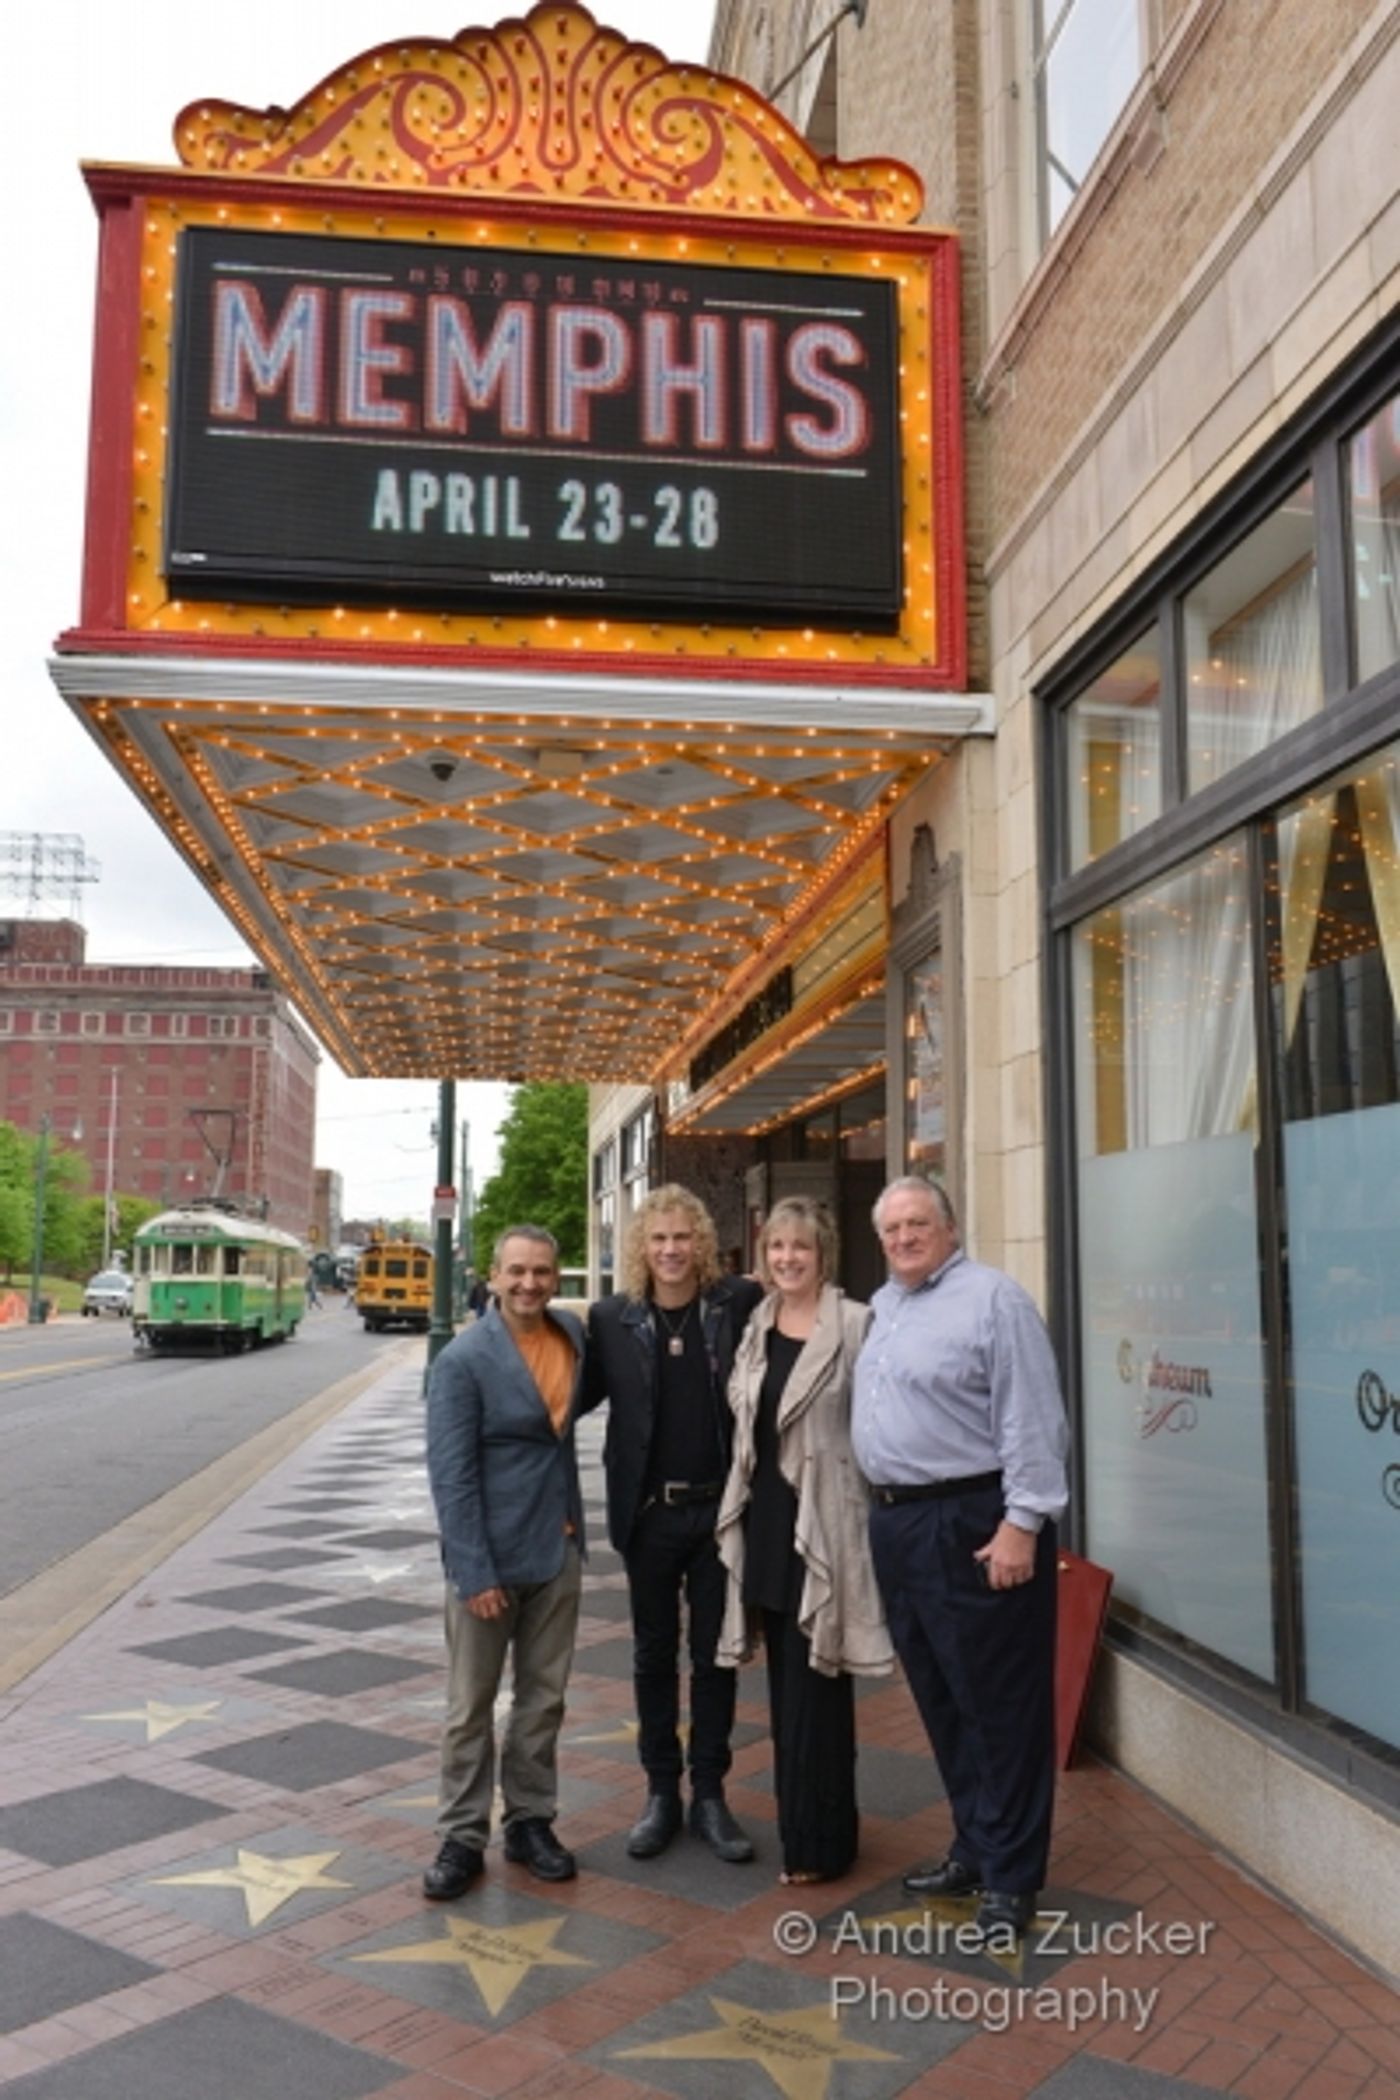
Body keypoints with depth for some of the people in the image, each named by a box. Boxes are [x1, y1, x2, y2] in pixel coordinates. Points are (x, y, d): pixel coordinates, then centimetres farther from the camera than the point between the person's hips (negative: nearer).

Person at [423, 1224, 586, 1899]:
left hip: (558, 1549, 5)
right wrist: (475, 1572, -18)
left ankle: (530, 1822, 29)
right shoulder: (463, 1359, -15)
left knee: (543, 1698, 15)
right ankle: (462, 1836, 21)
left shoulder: (573, 1335, 1)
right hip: (488, 1555, -5)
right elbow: (451, 1475, -16)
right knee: (471, 1706, 7)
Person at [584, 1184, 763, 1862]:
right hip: (648, 1513, 1)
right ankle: (661, 1793, 29)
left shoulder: (739, 1304, -5)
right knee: (653, 1654, 14)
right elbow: (581, 1395, 4)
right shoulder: (612, 1317, -3)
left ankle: (709, 1794, 26)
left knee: (715, 1653, 11)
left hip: (719, 1507, 0)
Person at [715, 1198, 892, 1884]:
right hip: (764, 1520, 6)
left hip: (823, 1525, -6)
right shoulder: (756, 1328, 9)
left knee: (815, 1684, 2)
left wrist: (878, 1519, -12)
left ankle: (819, 1839, 16)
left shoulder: (856, 1324, -10)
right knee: (784, 1684, 15)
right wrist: (739, 1513, 15)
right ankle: (797, 1823, 29)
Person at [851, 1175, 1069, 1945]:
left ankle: (1009, 1877, 14)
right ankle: (973, 1848, 31)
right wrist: (882, 1508, 18)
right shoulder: (883, 1306, 14)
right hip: (895, 1521, 8)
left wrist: (1022, 1523, -21)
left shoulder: (993, 1299, -12)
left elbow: (1031, 1423, -17)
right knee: (940, 1700, 17)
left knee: (999, 1705, 2)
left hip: (972, 1525, -8)